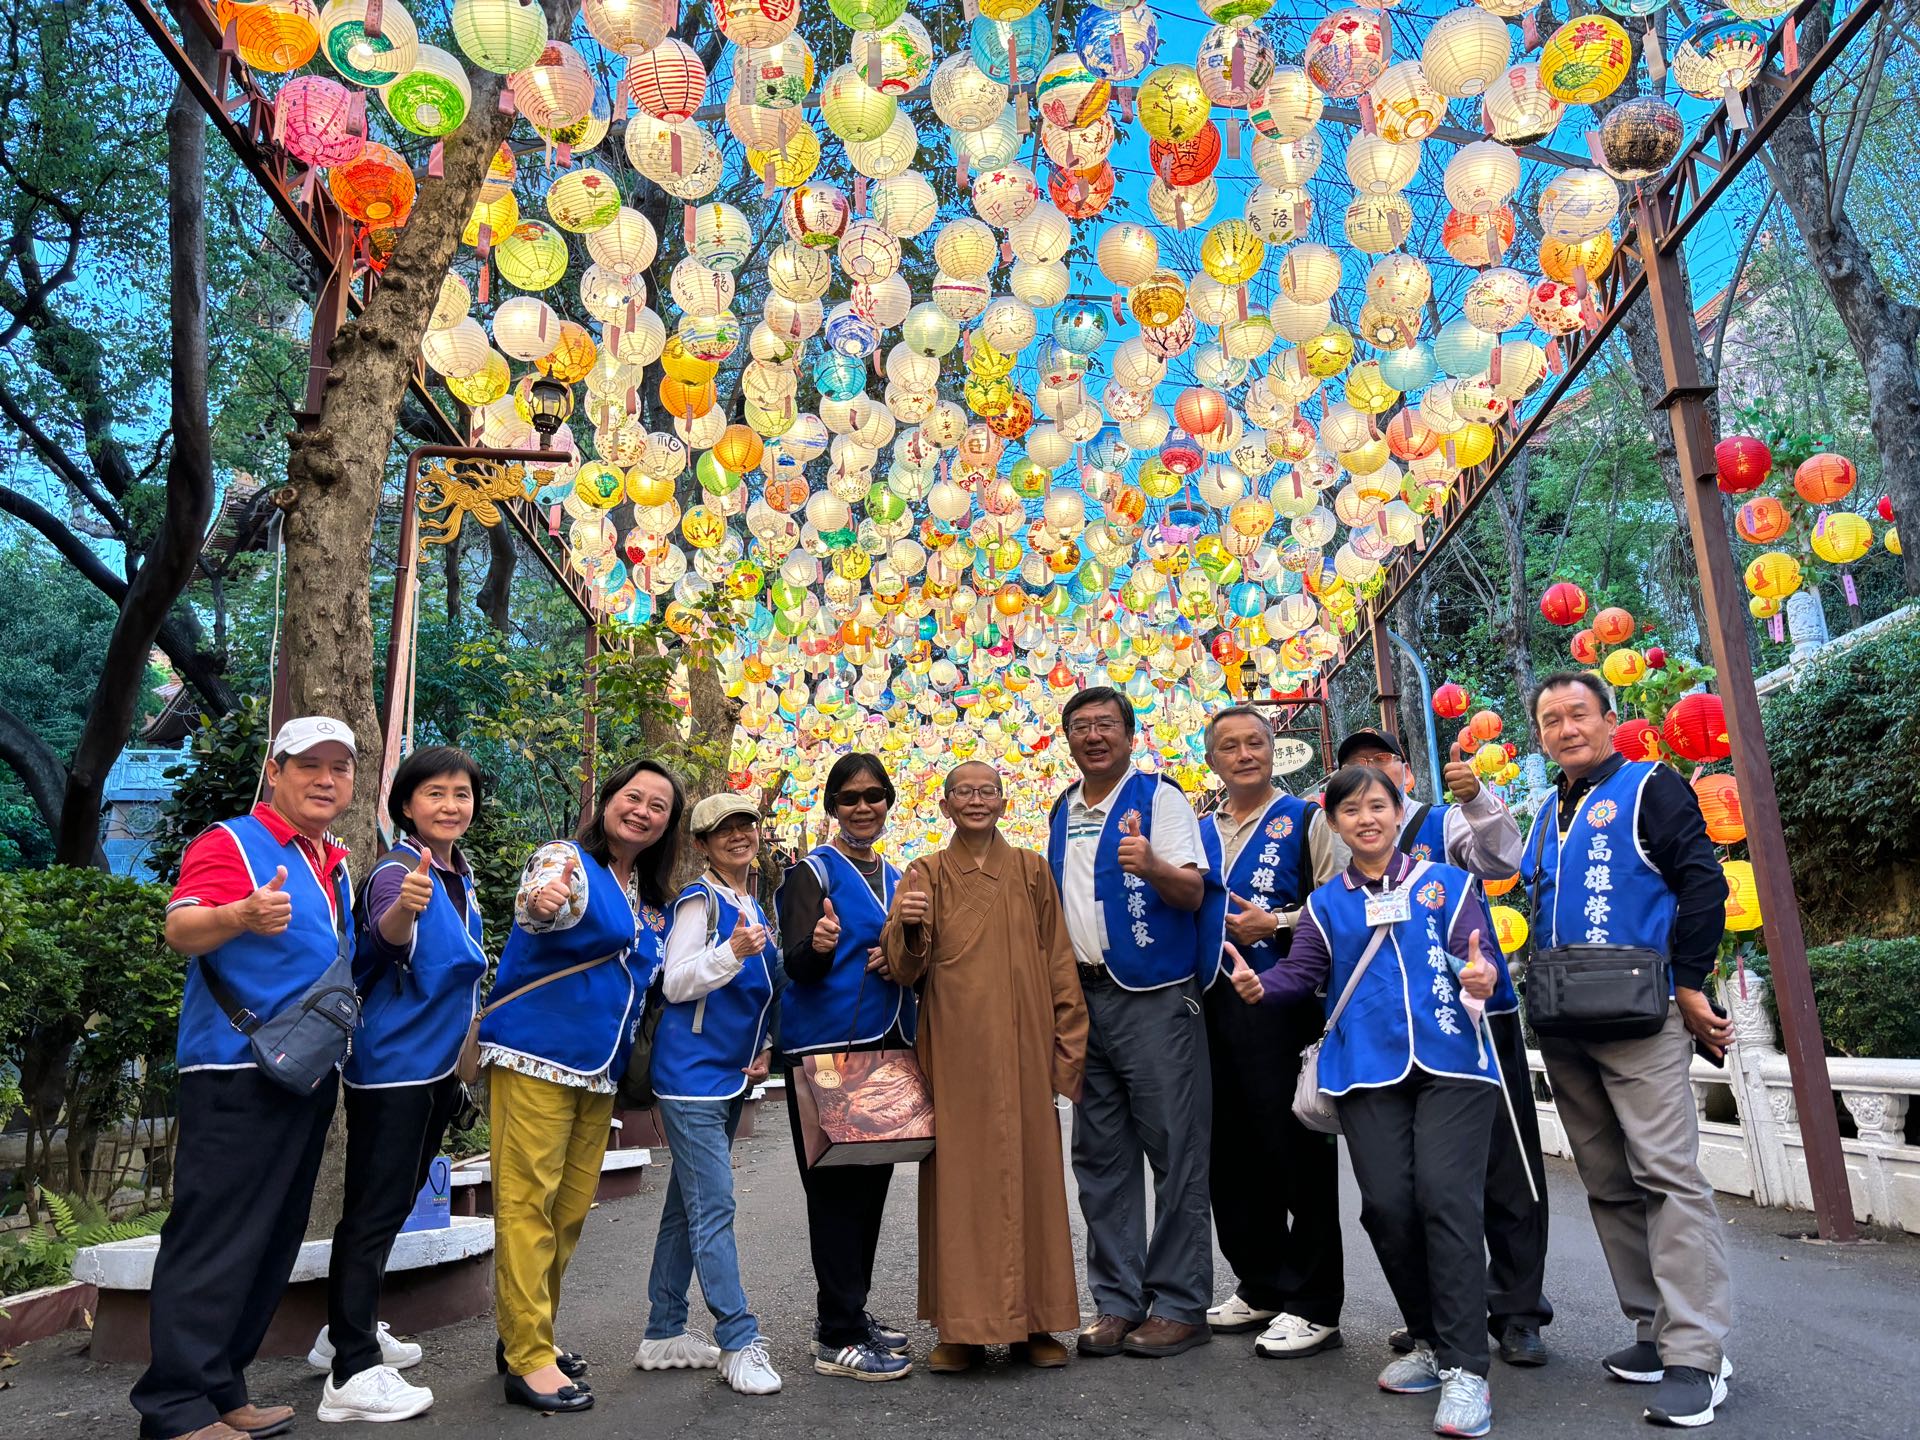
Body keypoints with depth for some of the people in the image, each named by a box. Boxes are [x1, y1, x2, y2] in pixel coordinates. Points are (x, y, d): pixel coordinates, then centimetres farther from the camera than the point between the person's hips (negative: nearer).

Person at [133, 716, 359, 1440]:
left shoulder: (336, 865, 15)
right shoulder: (230, 844, -9)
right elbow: (181, 929, -25)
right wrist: (242, 916, -46)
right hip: (237, 1073, -8)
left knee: (273, 1243, 14)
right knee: (214, 1239, -4)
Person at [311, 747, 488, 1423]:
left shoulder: (461, 878, 8)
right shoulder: (397, 871, -17)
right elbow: (390, 937, -39)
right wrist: (403, 906, -61)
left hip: (437, 1063, 9)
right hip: (392, 1064, -9)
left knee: (393, 1204, 19)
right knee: (374, 1209, -5)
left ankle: (349, 1331, 33)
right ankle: (352, 1374, 2)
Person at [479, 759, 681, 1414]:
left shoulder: (653, 901, 12)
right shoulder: (567, 859, -9)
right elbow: (535, 907, -32)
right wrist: (541, 901, -53)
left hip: (599, 1068, 8)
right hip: (536, 1055, -7)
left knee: (571, 1207, 14)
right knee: (528, 1202, -4)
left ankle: (526, 1332, 29)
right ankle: (528, 1359, 4)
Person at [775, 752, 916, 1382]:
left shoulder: (895, 878, 15)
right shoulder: (813, 872, -5)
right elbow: (798, 966, -12)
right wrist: (819, 947, -35)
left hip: (886, 1045, 7)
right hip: (827, 1046, -7)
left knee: (871, 1182, 13)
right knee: (836, 1186, -4)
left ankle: (852, 1313, 27)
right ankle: (837, 1338, 5)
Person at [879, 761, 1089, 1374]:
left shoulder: (1031, 871, 9)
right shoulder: (925, 875, 5)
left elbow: (1058, 961, 8)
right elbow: (906, 971, -2)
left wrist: (1068, 1044, 2)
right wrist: (908, 927, -23)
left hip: (1022, 1049, 1)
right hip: (954, 1052, -1)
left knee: (1030, 1173, 4)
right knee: (957, 1177, 1)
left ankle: (1033, 1323, 17)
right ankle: (963, 1327, 13)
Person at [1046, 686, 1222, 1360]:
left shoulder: (1159, 797, -4)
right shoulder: (1062, 812, 14)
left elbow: (1193, 892, -12)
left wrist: (1153, 866, -32)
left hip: (1155, 997, -6)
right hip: (1084, 995, 6)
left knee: (1174, 1151, -1)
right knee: (1100, 1156, 11)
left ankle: (1179, 1304, 11)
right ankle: (1117, 1301, 22)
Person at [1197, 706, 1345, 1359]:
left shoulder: (1306, 819, 2)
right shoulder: (1197, 832, 17)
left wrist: (1275, 925, -14)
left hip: (1283, 1005, -5)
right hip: (1217, 1005, 6)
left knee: (1298, 1151, -1)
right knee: (1231, 1152, 11)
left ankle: (1313, 1306, 11)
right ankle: (1259, 1287, 26)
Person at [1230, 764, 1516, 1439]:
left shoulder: (1446, 883, 8)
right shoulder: (1326, 903, 16)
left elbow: (1479, 957, -2)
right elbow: (1301, 970, 6)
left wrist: (1483, 977, -26)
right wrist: (1260, 985, -15)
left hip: (1448, 1061, -2)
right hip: (1368, 1068, 2)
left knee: (1444, 1195, -14)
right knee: (1387, 1204, -1)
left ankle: (1465, 1368, -4)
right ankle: (1428, 1341, 22)